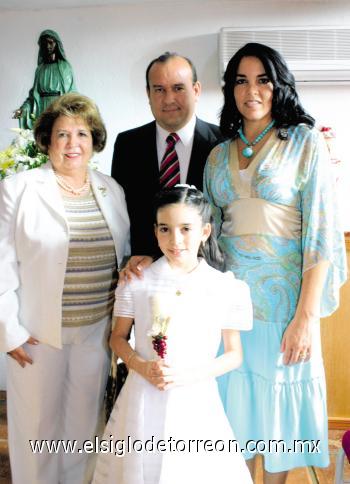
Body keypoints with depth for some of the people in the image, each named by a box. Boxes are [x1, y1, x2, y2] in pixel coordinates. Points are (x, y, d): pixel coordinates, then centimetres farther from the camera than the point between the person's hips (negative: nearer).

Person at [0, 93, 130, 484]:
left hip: (98, 330, 3)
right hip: (36, 332, -3)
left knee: (86, 421, 15)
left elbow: (125, 254, 14)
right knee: (38, 422, 11)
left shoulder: (112, 191, 7)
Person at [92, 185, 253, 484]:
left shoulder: (225, 288, -5)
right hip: (143, 400, 1)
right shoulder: (137, 282, -3)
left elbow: (234, 354, 1)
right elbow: (118, 338, 7)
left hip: (195, 402, 0)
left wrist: (189, 375, -13)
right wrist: (141, 367, -12)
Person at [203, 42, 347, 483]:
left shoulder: (305, 142, -4)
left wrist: (306, 316, -15)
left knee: (277, 397, 9)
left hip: (284, 294, -3)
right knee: (236, 397, 12)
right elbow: (210, 230, 11)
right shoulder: (219, 154, 9)